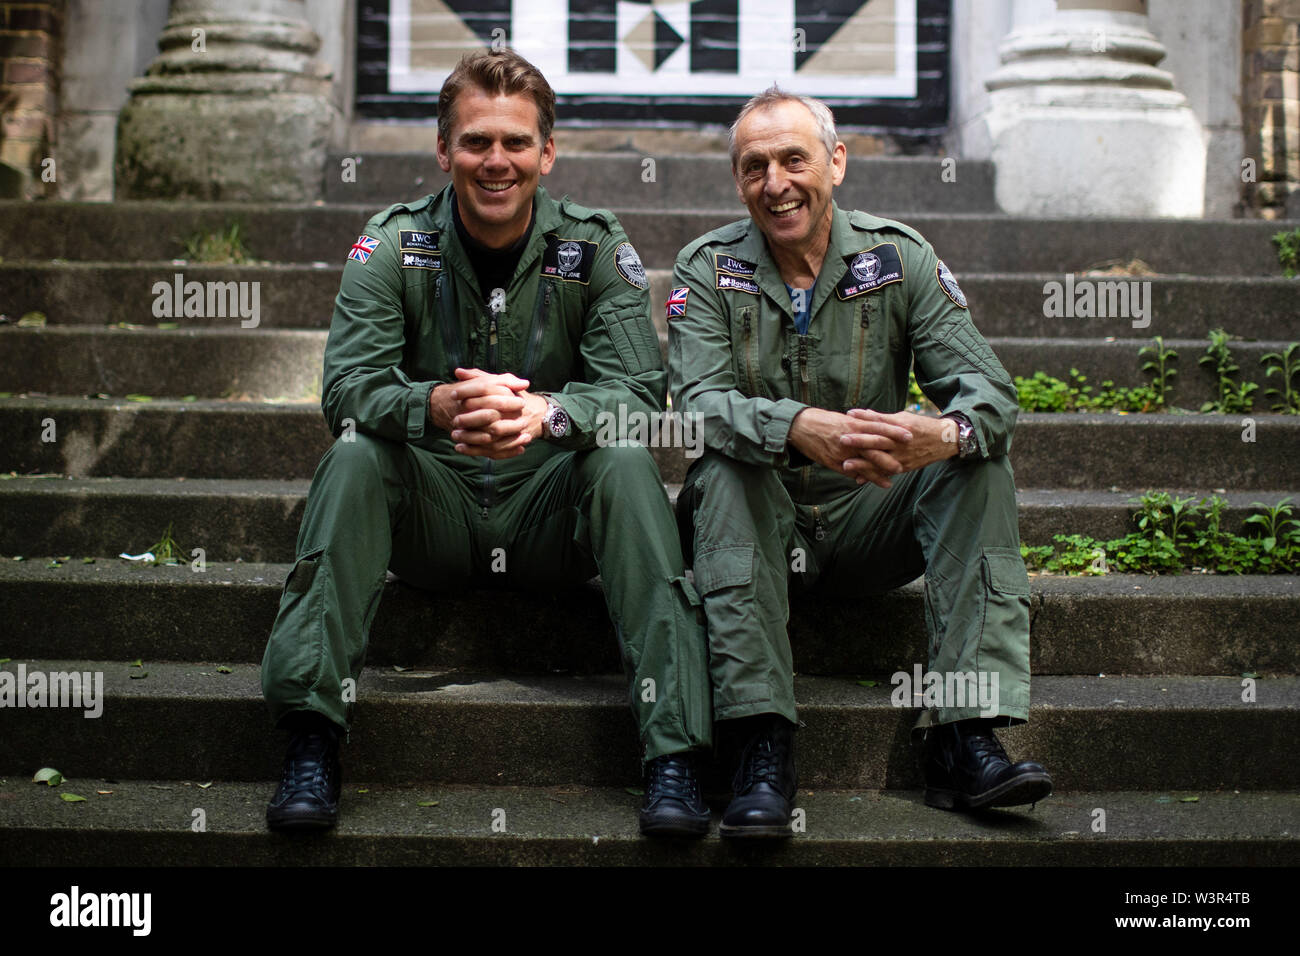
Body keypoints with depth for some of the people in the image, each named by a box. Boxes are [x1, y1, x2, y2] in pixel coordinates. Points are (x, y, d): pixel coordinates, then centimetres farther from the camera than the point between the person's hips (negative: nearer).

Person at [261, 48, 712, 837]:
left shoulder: (595, 246, -3)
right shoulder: (393, 245, -2)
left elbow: (642, 395, -14)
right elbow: (348, 389, -14)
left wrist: (545, 412, -36)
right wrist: (438, 409, -37)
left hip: (551, 513, 0)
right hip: (431, 514, 1)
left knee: (626, 460, -29)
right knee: (356, 453, -27)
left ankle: (674, 754, -32)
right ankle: (312, 739, -29)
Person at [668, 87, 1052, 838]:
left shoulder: (899, 257, -1)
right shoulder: (709, 269, -3)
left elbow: (989, 389, -11)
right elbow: (700, 402, -20)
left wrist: (945, 434, -37)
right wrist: (799, 428, -42)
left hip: (866, 522, 2)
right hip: (758, 523, -1)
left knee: (980, 461, -22)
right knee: (726, 467, -32)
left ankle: (967, 738, -30)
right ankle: (763, 748, -37)